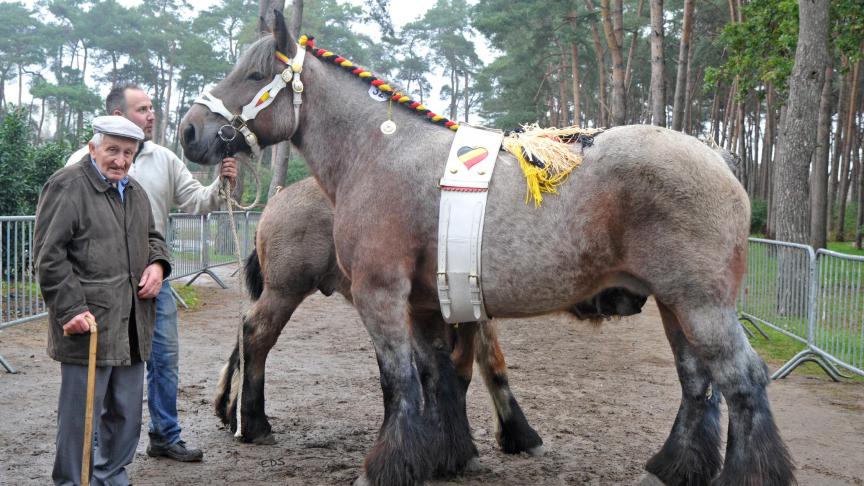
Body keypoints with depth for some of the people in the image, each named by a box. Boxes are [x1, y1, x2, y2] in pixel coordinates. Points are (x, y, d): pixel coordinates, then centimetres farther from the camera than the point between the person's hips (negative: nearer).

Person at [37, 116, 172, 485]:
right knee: (81, 414, 0)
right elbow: (49, 255, -13)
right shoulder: (67, 186, -8)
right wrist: (71, 309, -19)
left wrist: (158, 263, 7)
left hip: (132, 326, 8)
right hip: (88, 324, -8)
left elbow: (152, 236, 29)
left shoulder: (134, 190, 16)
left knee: (126, 413, 16)